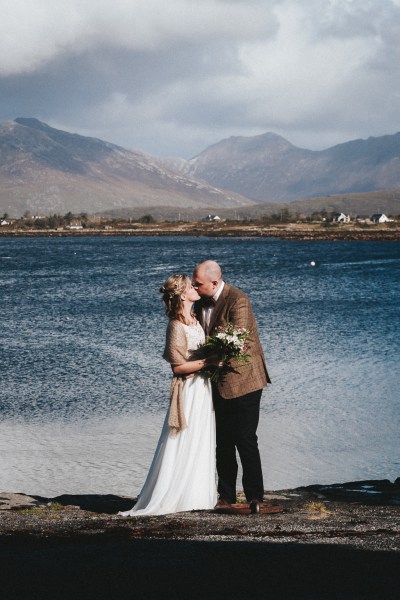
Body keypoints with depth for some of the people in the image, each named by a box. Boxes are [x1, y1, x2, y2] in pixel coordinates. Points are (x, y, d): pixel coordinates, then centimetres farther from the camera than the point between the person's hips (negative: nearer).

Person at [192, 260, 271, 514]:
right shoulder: (201, 303, 7)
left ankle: (255, 497, -2)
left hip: (242, 380, -8)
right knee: (223, 442, 11)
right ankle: (226, 496, 18)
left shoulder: (238, 301, -18)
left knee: (245, 440, -7)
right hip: (220, 383, 8)